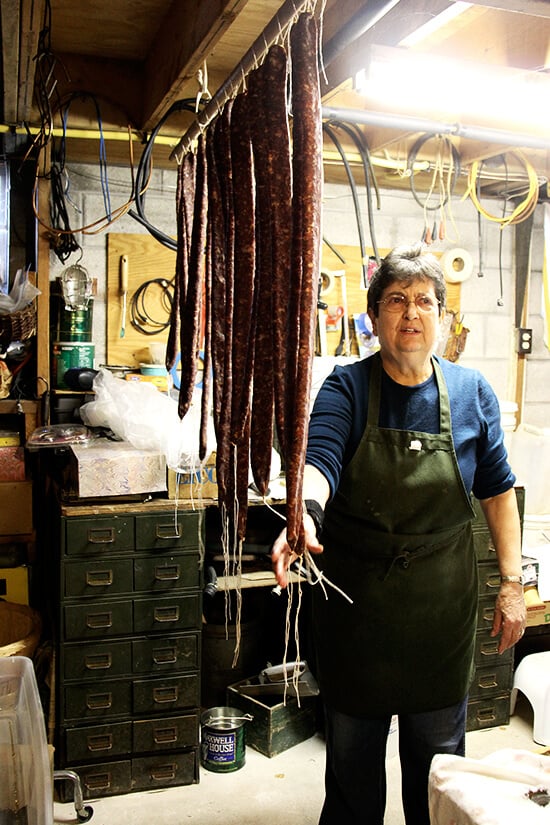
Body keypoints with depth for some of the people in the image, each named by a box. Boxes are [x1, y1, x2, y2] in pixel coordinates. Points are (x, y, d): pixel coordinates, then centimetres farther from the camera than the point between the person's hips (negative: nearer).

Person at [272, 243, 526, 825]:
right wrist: (306, 513, -47)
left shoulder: (473, 394, -2)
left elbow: (497, 491, 3)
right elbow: (319, 459, -25)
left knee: (439, 749, 17)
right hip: (354, 601, -1)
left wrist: (511, 584, 0)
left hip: (441, 603, 2)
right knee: (352, 745, 16)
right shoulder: (346, 388, -9)